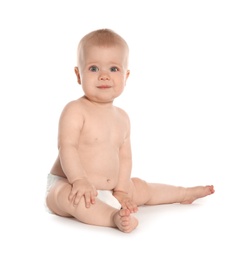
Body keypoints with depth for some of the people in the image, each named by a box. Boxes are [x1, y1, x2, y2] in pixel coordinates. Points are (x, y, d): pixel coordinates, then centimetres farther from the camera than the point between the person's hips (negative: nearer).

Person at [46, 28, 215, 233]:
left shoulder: (122, 118, 8)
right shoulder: (75, 111, -16)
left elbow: (124, 157, 7)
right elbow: (67, 147, -25)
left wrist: (121, 191, -2)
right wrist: (79, 181, -36)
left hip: (108, 191, 7)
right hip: (68, 185, -7)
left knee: (140, 188, 21)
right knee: (67, 196, -40)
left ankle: (184, 194, 45)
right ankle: (113, 217, -56)